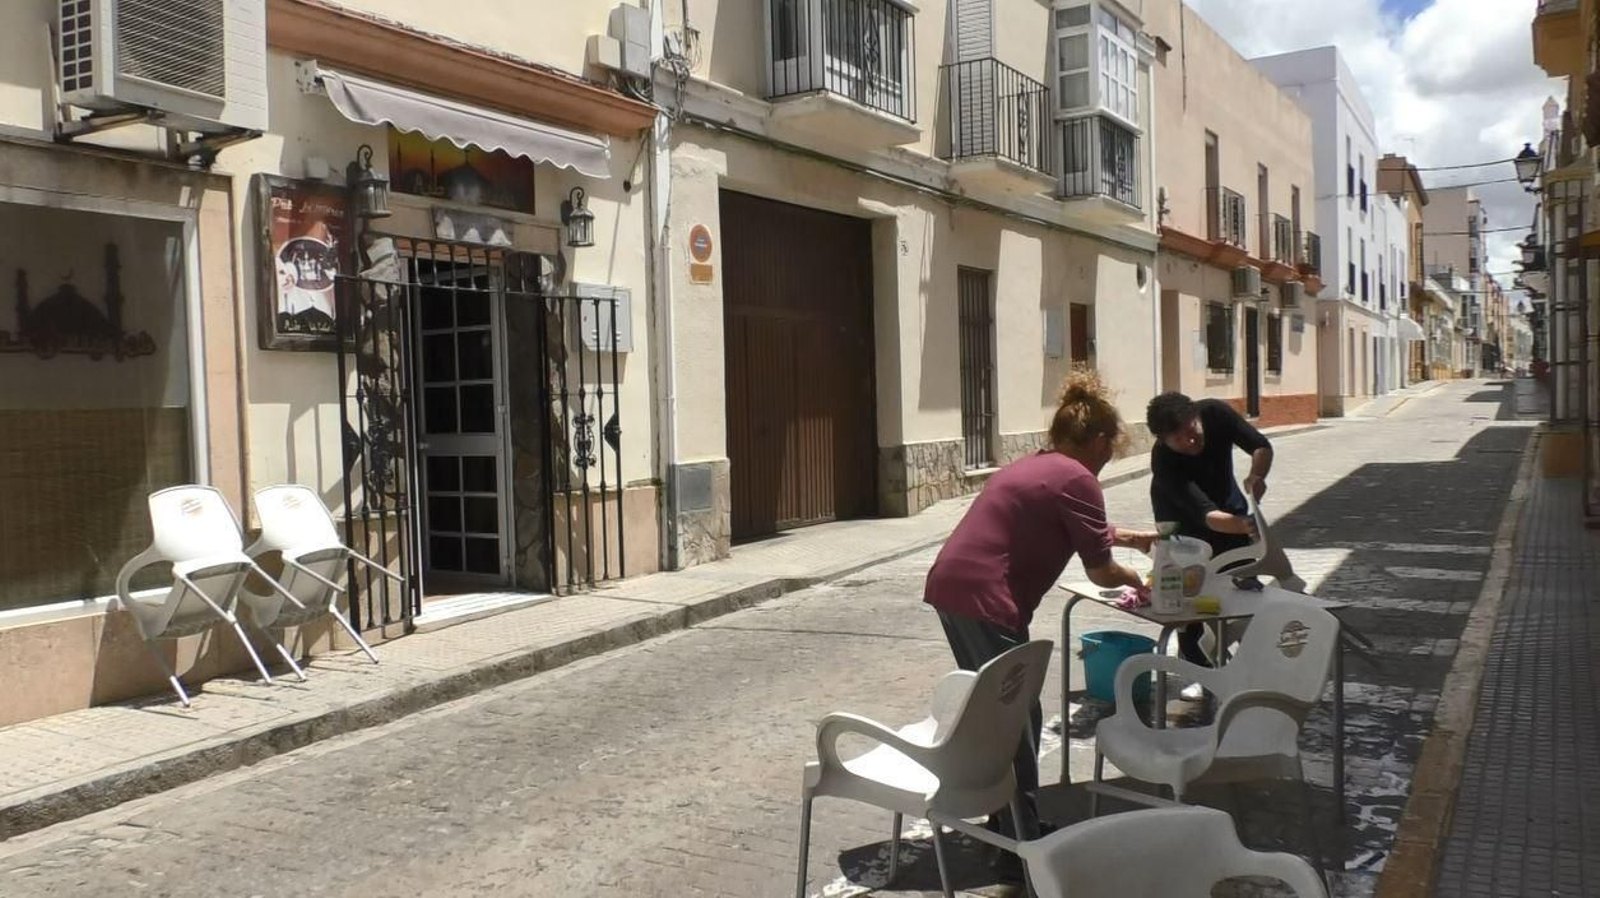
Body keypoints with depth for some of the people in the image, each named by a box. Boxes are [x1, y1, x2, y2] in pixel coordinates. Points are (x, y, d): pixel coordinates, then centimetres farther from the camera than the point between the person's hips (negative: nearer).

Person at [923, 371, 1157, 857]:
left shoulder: (1033, 466, 19)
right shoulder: (1077, 480, -8)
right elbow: (1100, 572, -5)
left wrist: (1132, 537, 44)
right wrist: (1133, 578, 15)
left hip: (948, 586, 10)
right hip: (985, 600, -10)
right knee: (1018, 719, 3)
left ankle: (1004, 823, 33)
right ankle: (1021, 842, 12)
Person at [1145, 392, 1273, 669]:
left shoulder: (1215, 412, -30)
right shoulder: (1163, 461, -39)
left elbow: (1262, 447, -21)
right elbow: (1208, 516, -45)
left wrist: (1256, 475, -43)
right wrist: (1243, 525, -65)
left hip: (1227, 504, 4)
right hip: (1184, 519, -4)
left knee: (1249, 584, 4)